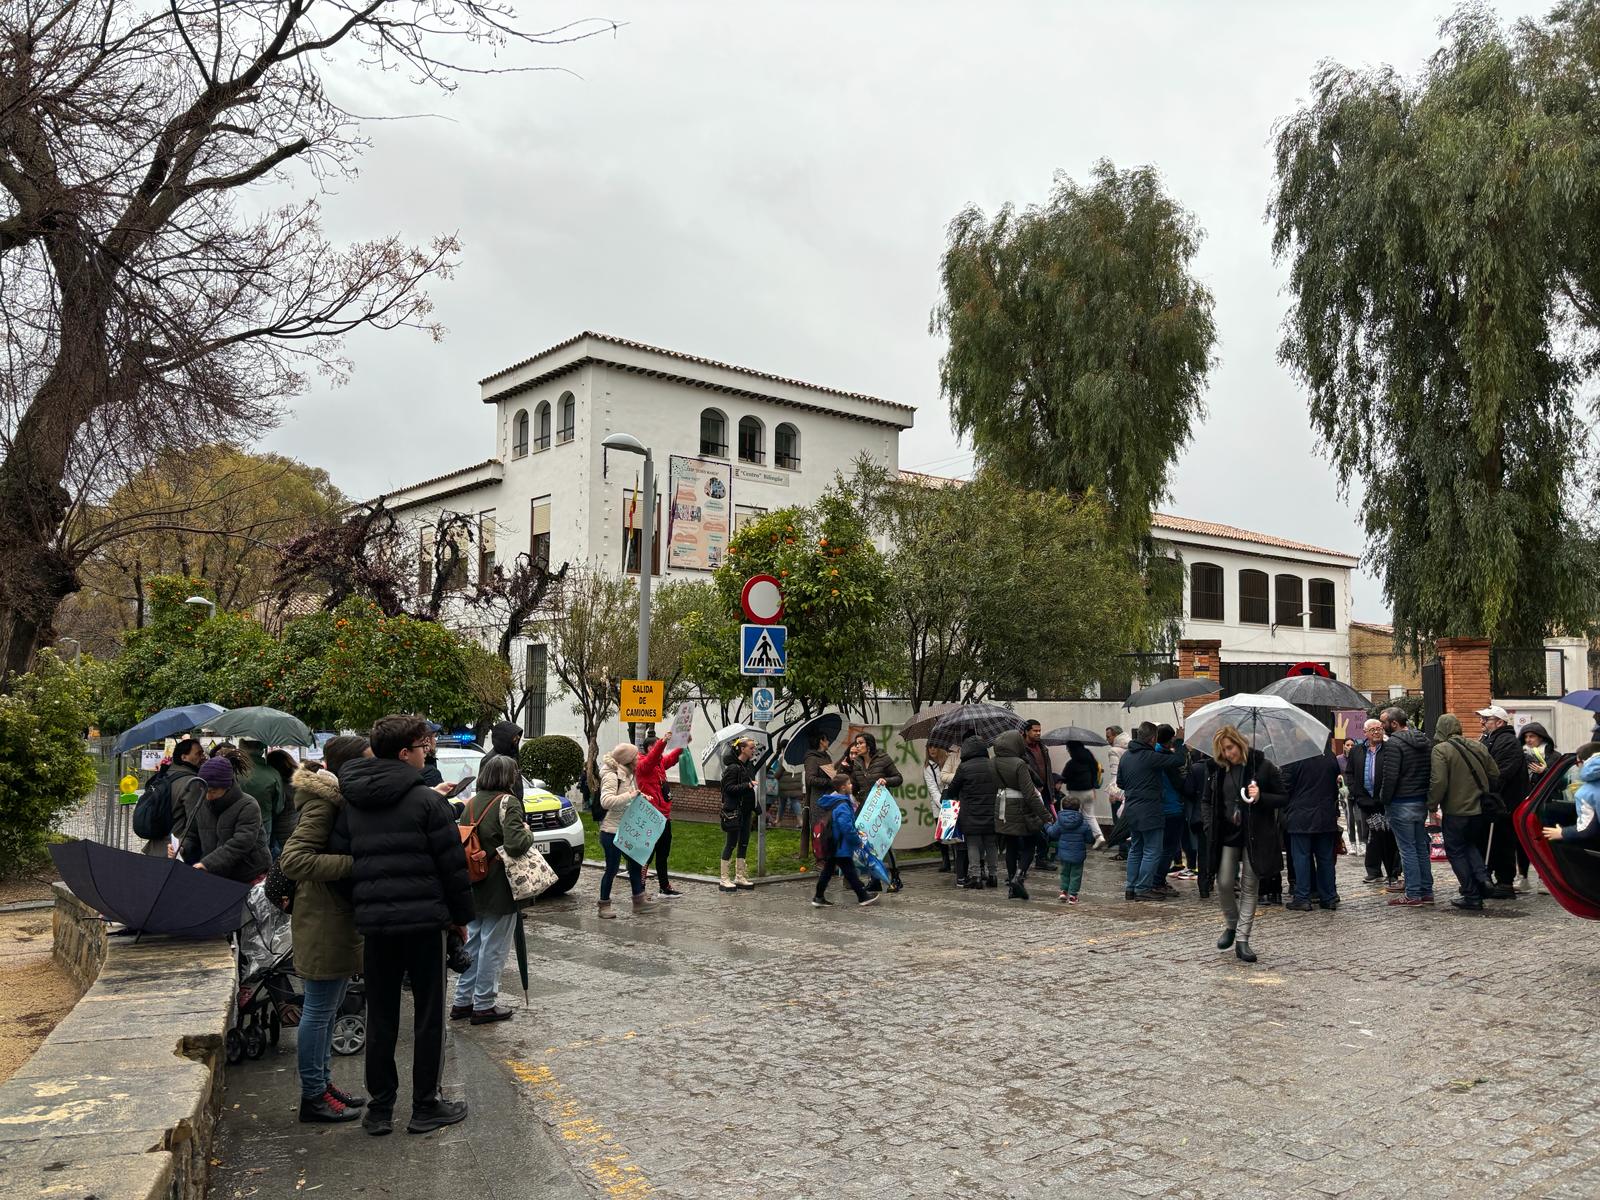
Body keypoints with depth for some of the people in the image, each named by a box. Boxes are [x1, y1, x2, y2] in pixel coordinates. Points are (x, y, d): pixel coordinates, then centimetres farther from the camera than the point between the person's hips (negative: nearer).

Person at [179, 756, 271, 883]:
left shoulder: (248, 807, -15)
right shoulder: (201, 806, 5)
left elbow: (240, 844, -25)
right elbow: (191, 836, 15)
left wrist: (207, 863, -32)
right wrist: (181, 849, -9)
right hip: (216, 877, 5)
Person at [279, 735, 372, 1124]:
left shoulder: (342, 798, 13)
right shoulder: (322, 802, -18)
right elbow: (293, 860, -25)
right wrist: (353, 862, -28)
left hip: (341, 915, 10)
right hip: (324, 918, -10)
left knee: (327, 1007, 18)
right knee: (320, 1010, 0)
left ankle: (323, 1083, 29)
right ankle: (313, 1097, 10)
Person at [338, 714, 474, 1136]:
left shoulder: (351, 803, 7)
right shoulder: (426, 800, -10)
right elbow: (452, 863, -9)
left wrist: (360, 911, 16)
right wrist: (461, 915, 3)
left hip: (374, 921, 5)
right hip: (424, 918, -5)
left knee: (381, 1018, 14)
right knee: (429, 1014, 7)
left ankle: (379, 1108, 19)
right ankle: (425, 1107, 14)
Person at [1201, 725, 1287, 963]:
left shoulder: (1263, 766, -5)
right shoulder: (1217, 769, 4)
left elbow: (1283, 798, -1)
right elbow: (1207, 801, 15)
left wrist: (1261, 798, -18)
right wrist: (1210, 826, 1)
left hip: (1255, 835, -3)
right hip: (1227, 834, 3)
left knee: (1250, 887, 2)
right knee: (1224, 883, 0)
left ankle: (1242, 939, 7)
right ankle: (1231, 926, 24)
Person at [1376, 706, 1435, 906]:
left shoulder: (1394, 743, -16)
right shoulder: (1425, 740, 11)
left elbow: (1390, 776, -20)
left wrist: (1383, 799, -8)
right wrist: (1428, 797, 15)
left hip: (1401, 805, -8)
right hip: (1422, 802, 8)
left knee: (1408, 849, -3)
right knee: (1421, 848, 14)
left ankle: (1413, 894, 0)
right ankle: (1427, 891, 19)